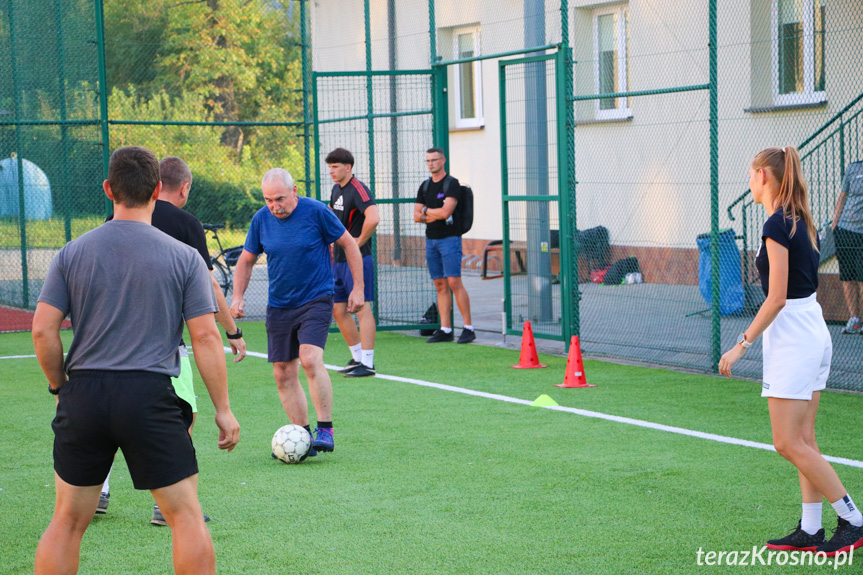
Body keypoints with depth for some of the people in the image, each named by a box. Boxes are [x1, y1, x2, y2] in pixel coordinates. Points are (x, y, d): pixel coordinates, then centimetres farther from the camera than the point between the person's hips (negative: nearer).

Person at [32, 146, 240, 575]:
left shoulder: (72, 253, 5)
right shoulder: (184, 257, 0)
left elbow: (43, 330, -1)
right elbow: (206, 337, -3)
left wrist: (60, 386, 13)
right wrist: (223, 409, 1)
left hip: (83, 397, 3)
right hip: (151, 396, -3)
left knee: (67, 521, 13)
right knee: (186, 517, 5)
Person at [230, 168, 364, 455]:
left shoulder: (316, 211, -10)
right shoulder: (261, 219, 1)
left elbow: (349, 244, 0)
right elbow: (246, 260, 14)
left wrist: (358, 288, -2)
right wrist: (237, 297, 3)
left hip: (316, 300, -5)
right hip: (279, 306, 5)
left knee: (310, 358, -24)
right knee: (283, 374, 2)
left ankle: (325, 429, -14)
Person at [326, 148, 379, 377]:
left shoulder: (358, 189, -15)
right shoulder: (336, 189, 13)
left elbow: (373, 218, -31)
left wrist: (358, 242, -20)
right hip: (339, 260, 9)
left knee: (362, 309, -8)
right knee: (338, 311, 10)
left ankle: (367, 364, -7)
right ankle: (357, 358, 21)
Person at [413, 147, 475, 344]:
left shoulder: (451, 183, -6)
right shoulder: (425, 186, 15)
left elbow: (445, 212, -17)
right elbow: (417, 216, 10)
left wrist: (426, 211, -1)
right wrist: (435, 215, -7)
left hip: (449, 238, -7)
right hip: (431, 239, 7)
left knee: (454, 282, -12)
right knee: (440, 285, 5)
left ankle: (468, 327, -9)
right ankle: (445, 330, 7)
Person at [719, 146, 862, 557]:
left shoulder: (777, 225, -17)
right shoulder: (799, 221, 11)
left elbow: (777, 298, -20)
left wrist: (742, 343, -17)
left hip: (792, 336, -10)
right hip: (813, 333, 10)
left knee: (788, 442, -5)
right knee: (802, 440, 10)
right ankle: (810, 531, 13)